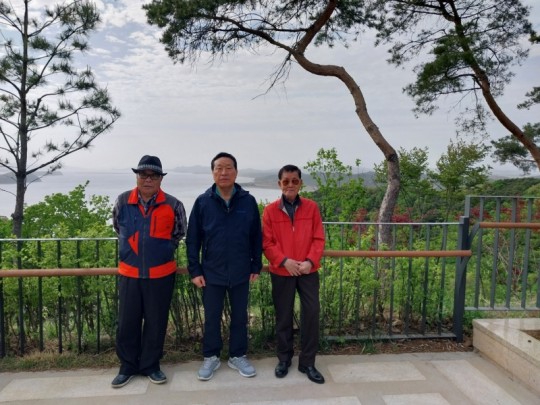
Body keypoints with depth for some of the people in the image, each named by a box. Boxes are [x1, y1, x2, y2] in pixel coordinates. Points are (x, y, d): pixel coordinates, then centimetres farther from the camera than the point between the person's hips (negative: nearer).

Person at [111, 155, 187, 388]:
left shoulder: (173, 205, -7)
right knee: (127, 322, 9)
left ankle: (151, 365, 27)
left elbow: (178, 234, 9)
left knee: (156, 322, 10)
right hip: (129, 273, 1)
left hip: (161, 274, -1)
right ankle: (128, 366, 28)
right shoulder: (122, 202, -2)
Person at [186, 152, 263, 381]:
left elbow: (256, 237, 2)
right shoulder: (202, 202, -5)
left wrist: (256, 266, 2)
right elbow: (192, 239, -2)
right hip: (211, 273, 0)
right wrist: (194, 270, -4)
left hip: (241, 273, 1)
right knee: (211, 318, 13)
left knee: (240, 317, 14)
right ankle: (211, 357, 32)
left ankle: (238, 356, 32)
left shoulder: (248, 201, -4)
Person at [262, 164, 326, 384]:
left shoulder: (311, 207, 1)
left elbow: (319, 238, 1)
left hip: (308, 271, 1)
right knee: (283, 316, 11)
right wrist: (285, 261, -16)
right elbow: (267, 243, -3)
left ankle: (307, 362, 18)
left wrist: (311, 261, -13)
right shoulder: (270, 210, -2)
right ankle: (284, 359, 30)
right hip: (281, 272, -1)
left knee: (312, 313, 1)